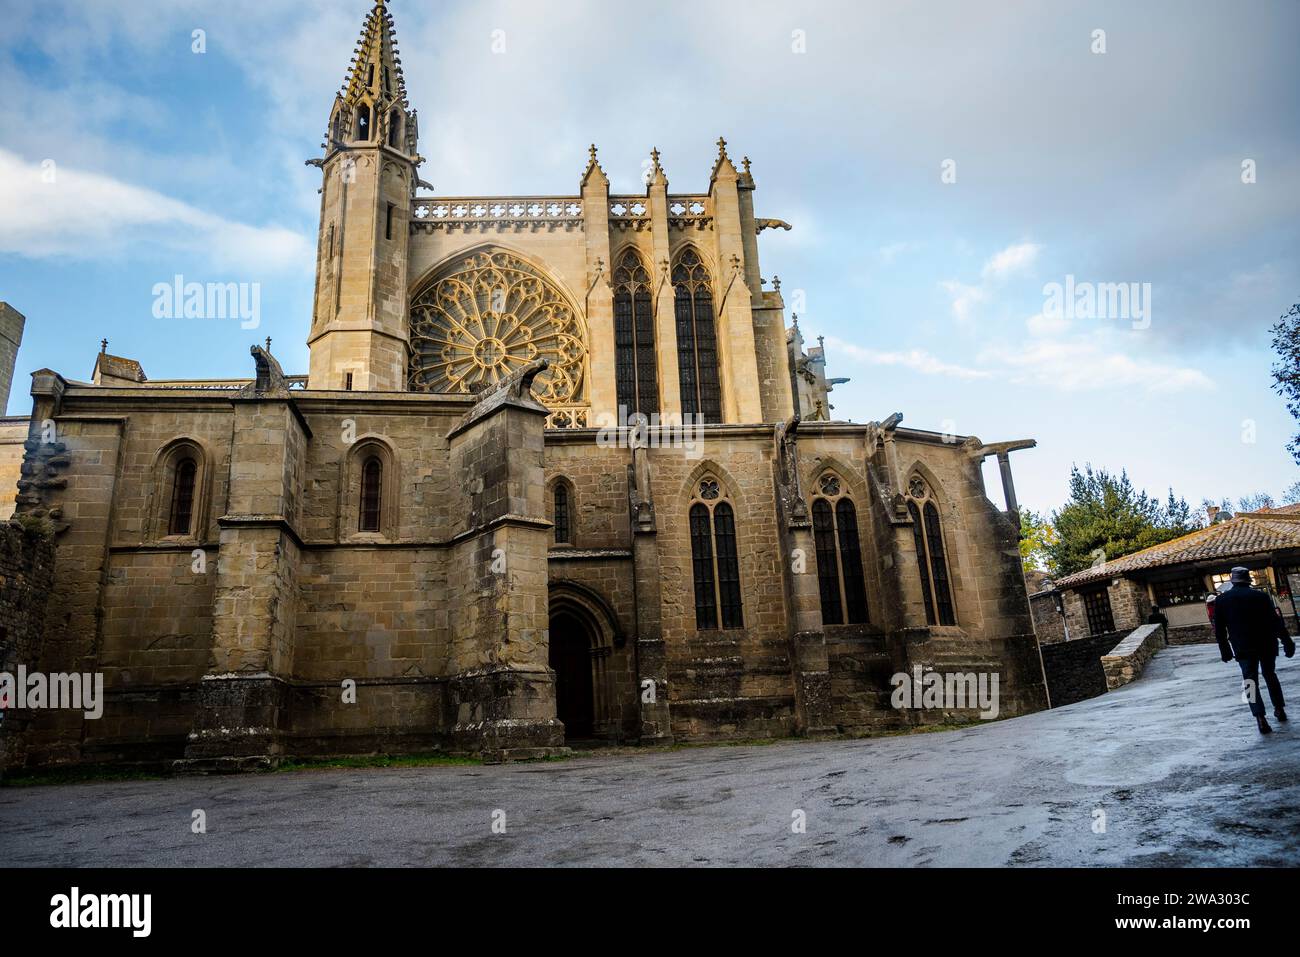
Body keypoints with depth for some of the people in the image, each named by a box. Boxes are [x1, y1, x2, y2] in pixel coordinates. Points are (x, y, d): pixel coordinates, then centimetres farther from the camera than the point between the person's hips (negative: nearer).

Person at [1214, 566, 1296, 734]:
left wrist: (1225, 651, 10)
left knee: (1250, 681, 1)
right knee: (1270, 675, 21)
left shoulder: (1221, 600, -1)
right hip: (1267, 645, 1)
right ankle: (1279, 709, 29)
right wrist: (1287, 642, 0)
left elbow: (1219, 630, 2)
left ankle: (1260, 718, -13)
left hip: (1243, 649, -1)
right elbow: (1275, 622, -7)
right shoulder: (1260, 596, -4)